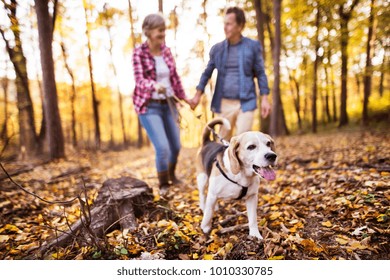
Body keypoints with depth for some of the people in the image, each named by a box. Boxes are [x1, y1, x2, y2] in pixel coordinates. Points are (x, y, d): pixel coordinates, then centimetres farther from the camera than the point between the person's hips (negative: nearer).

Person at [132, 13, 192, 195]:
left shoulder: (166, 51, 6)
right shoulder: (139, 53, -10)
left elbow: (174, 77, 14)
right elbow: (139, 80, -21)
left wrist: (183, 97, 19)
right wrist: (154, 85, -42)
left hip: (168, 104, 6)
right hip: (149, 106, -5)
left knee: (176, 146, 12)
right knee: (162, 147, -14)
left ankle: (171, 175, 41)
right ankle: (163, 184, 12)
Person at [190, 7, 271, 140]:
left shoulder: (253, 46, 1)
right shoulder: (217, 48, 6)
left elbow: (260, 73, 2)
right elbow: (207, 72, 12)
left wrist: (264, 98, -5)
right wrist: (198, 95, 5)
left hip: (246, 103, -2)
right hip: (224, 103, 3)